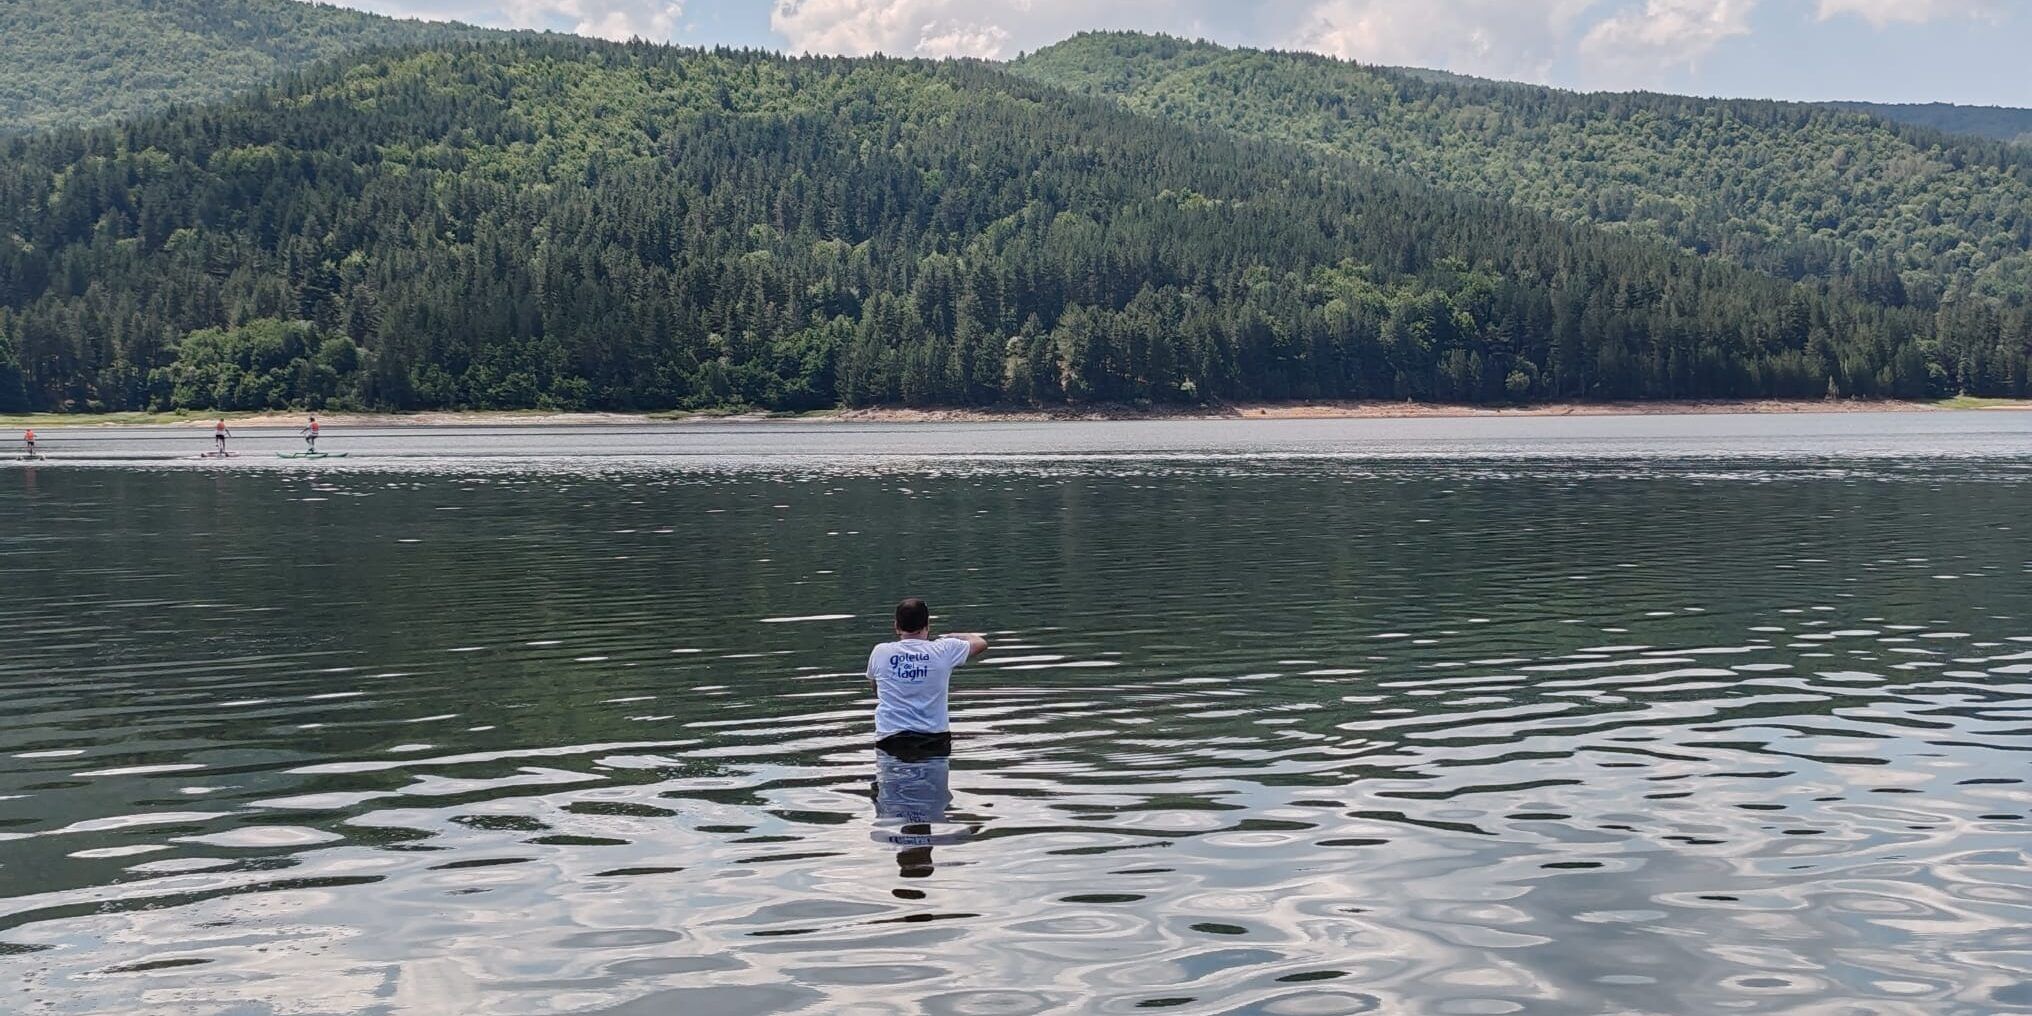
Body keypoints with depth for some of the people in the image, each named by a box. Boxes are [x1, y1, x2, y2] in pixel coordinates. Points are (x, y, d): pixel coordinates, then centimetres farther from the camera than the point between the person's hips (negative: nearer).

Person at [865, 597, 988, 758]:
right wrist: (949, 637, 27)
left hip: (889, 743, 1)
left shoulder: (880, 652, -2)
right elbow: (981, 643, 13)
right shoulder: (944, 650, -5)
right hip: (934, 743, -1)